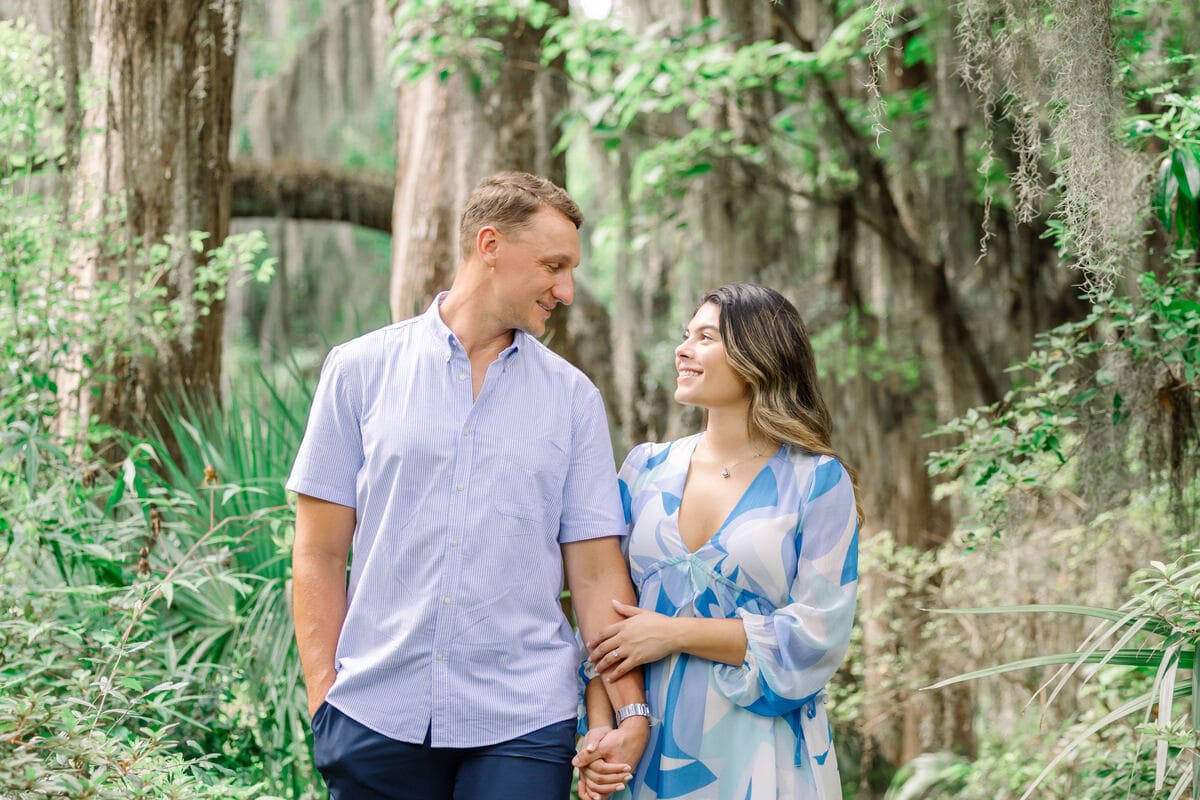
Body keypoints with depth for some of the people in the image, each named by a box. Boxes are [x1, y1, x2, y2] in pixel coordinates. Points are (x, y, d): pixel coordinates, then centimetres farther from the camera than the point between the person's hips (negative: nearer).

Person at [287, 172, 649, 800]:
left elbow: (597, 570, 5)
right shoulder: (360, 370, 5)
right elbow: (319, 554, 4)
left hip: (522, 724, 1)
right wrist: (323, 696, -3)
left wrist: (630, 708, -4)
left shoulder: (573, 399, 8)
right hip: (377, 717, 0)